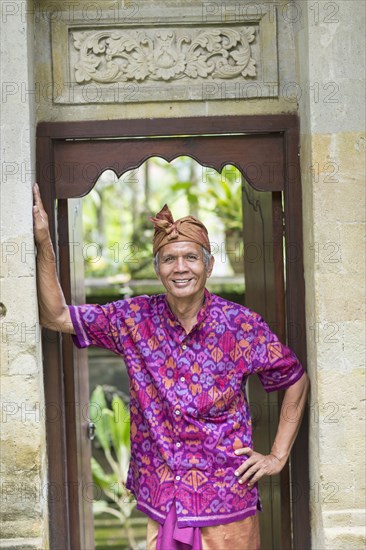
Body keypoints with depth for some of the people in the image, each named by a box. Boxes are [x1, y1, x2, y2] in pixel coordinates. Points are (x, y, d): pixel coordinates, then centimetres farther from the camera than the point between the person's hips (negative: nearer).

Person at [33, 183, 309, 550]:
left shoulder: (240, 325, -6)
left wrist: (278, 457, 1)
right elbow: (55, 316, -1)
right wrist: (43, 244, -9)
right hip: (160, 502, 2)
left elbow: (296, 381, 4)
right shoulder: (135, 319, -1)